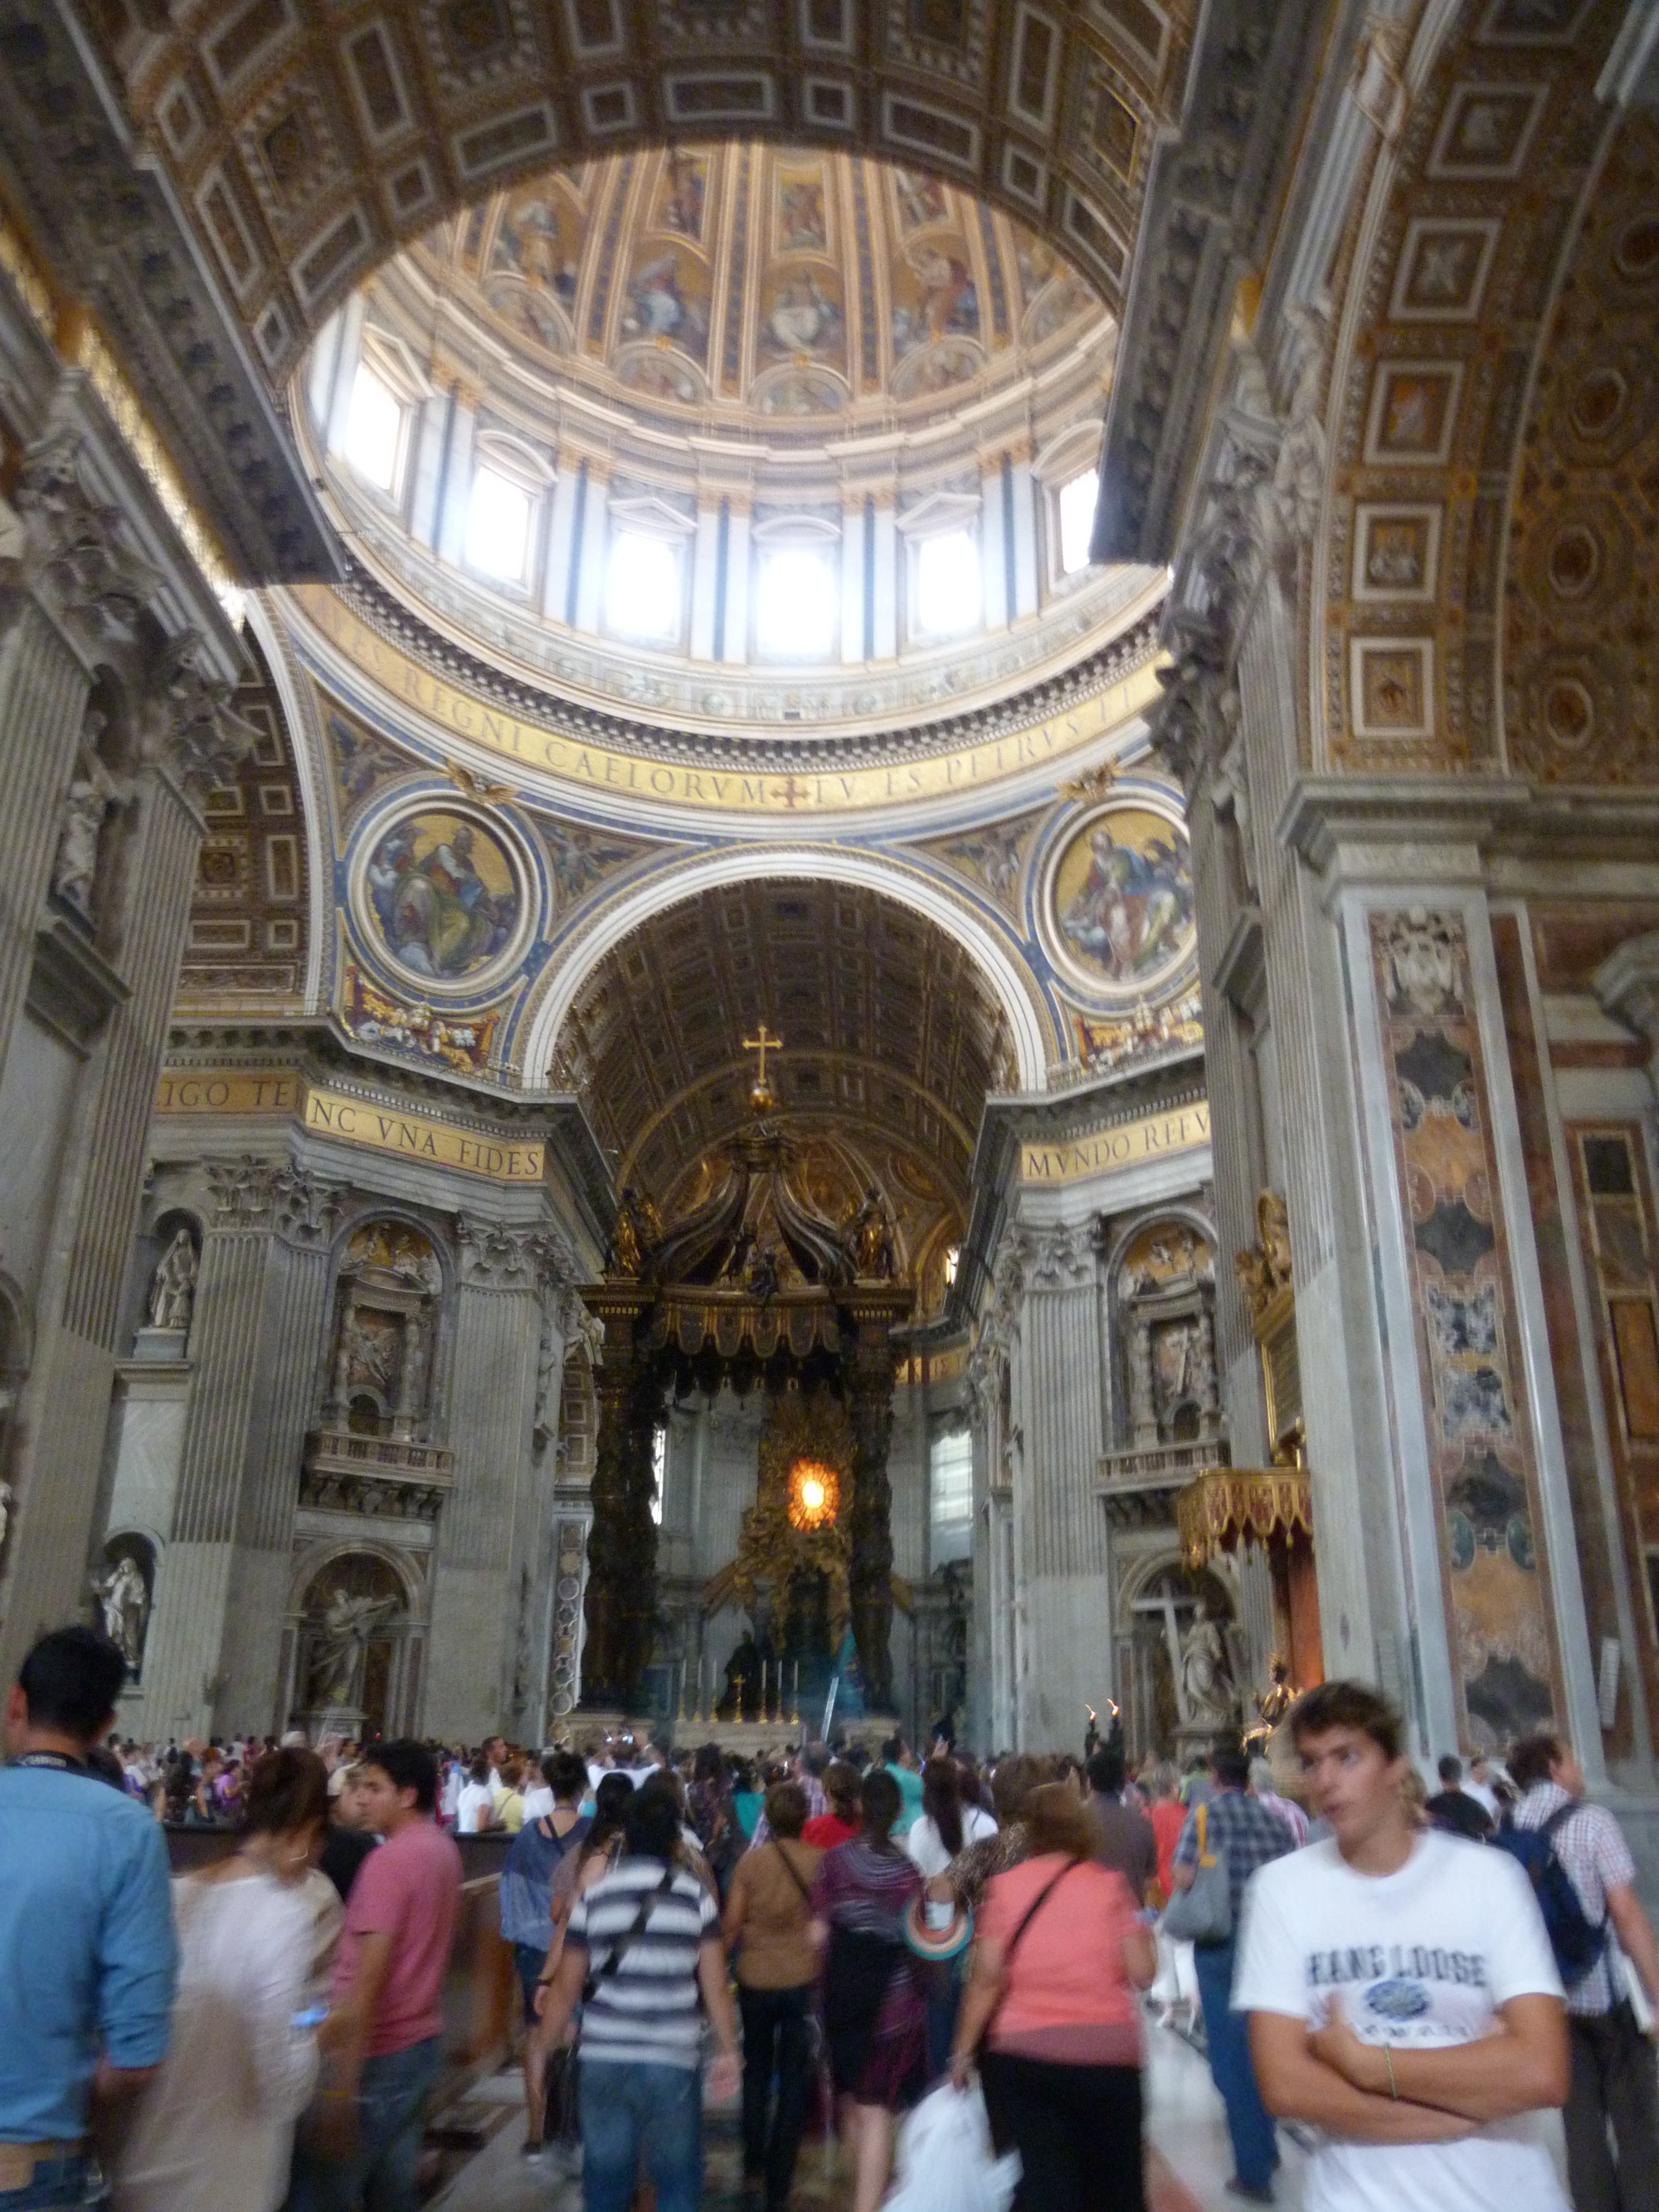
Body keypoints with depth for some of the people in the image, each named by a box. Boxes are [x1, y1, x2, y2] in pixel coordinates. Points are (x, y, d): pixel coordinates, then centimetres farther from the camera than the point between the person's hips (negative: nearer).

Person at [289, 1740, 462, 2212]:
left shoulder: (389, 1860, -19)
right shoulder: (443, 1849, 7)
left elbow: (370, 1974, -21)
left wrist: (346, 2075, -19)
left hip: (378, 2050, -8)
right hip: (421, 2040, 8)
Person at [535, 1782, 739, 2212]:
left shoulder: (593, 1897, 1)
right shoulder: (697, 1897, -2)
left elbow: (565, 1988, 3)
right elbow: (715, 1986, -4)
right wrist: (727, 2051, 7)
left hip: (603, 2060, 1)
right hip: (672, 2062, -1)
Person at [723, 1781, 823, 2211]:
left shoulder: (751, 1860, -11)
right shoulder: (819, 1861, -12)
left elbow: (731, 1923, -6)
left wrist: (728, 1948, 12)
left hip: (756, 1978, 1)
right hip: (804, 1980, -1)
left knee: (756, 2069, 23)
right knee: (794, 2080, 11)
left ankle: (753, 2159, 33)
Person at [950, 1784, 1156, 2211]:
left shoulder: (1004, 1887, -3)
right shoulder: (1110, 1885, -2)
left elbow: (987, 1977, -7)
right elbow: (1141, 1973, -6)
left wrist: (963, 2050, 1)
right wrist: (1142, 1932, 14)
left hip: (1022, 2052, 0)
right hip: (1108, 2051, 1)